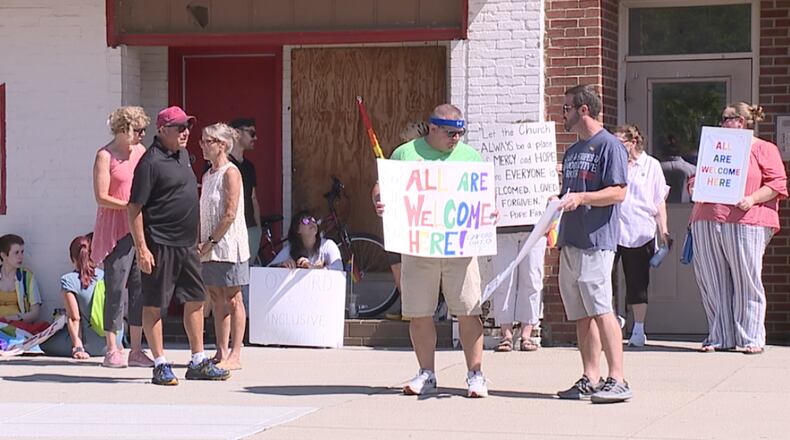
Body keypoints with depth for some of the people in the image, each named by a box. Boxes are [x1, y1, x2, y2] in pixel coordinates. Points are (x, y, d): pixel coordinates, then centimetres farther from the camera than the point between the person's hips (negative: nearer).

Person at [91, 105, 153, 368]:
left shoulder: (140, 151, 14)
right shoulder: (105, 156, -6)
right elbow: (101, 198, -11)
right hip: (116, 230, -6)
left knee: (139, 287, 4)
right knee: (116, 288, -6)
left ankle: (136, 350, 8)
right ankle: (112, 351, -1)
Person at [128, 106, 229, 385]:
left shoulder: (183, 155, 14)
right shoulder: (151, 162, -13)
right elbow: (135, 208, -15)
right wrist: (141, 248, -19)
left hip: (187, 244, 9)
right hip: (160, 246, -9)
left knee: (195, 300, 12)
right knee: (154, 305, 0)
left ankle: (198, 362, 20)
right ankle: (160, 365, 5)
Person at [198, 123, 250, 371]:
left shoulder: (230, 173, -10)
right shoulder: (207, 176, 15)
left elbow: (230, 214, -16)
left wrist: (212, 241, -16)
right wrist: (201, 242, 7)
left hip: (228, 245, -8)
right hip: (210, 247, 8)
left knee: (232, 299, -4)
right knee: (217, 300, 9)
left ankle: (235, 355, -3)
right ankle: (221, 353, 13)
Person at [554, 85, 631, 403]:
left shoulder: (609, 145, -5)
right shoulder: (572, 151, 22)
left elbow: (618, 192, -14)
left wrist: (581, 198, -22)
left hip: (596, 241, -9)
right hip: (570, 242, 9)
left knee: (600, 310, -14)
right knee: (581, 315, 7)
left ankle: (617, 380, -15)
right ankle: (589, 380, 10)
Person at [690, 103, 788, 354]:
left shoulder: (764, 149, 8)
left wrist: (752, 199, -15)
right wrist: (695, 186, 8)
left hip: (746, 223, -5)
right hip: (707, 221, 6)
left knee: (747, 282, -6)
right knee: (712, 283, 1)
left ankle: (752, 339, -1)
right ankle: (719, 337, 6)